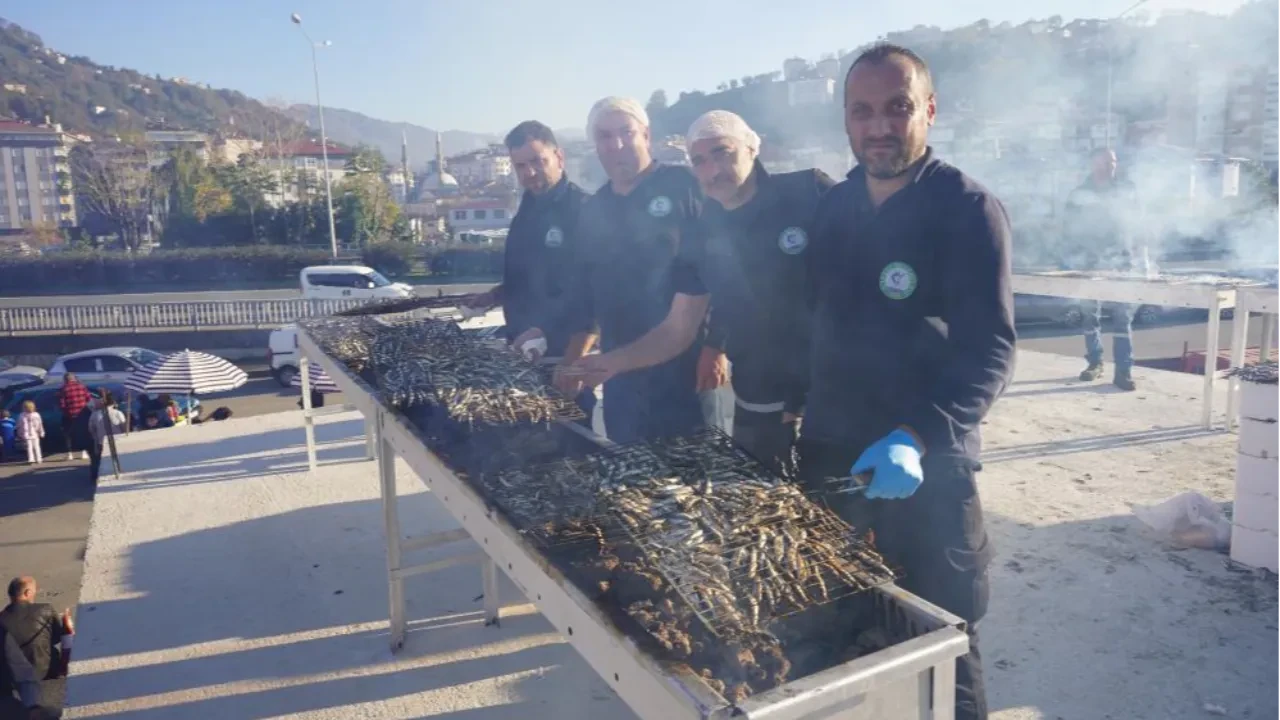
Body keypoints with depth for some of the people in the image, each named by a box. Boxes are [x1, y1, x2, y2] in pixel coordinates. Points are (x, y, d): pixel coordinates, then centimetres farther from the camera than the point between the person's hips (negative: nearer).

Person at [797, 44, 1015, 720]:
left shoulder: (968, 207, -11)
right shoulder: (832, 206, 7)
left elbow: (990, 347, -19)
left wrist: (916, 437, -33)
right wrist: (806, 414, 8)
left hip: (926, 468, -5)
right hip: (827, 456, 6)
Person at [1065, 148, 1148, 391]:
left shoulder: (1127, 190, 5)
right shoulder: (1079, 194, 2)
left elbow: (1138, 224, 8)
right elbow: (1069, 228, 2)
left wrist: (1143, 259, 4)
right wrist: (1077, 259, -6)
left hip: (1122, 263, 0)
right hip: (1091, 264, 0)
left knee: (1123, 317, -3)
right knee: (1091, 315, 7)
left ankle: (1123, 370, -2)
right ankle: (1095, 362, 21)